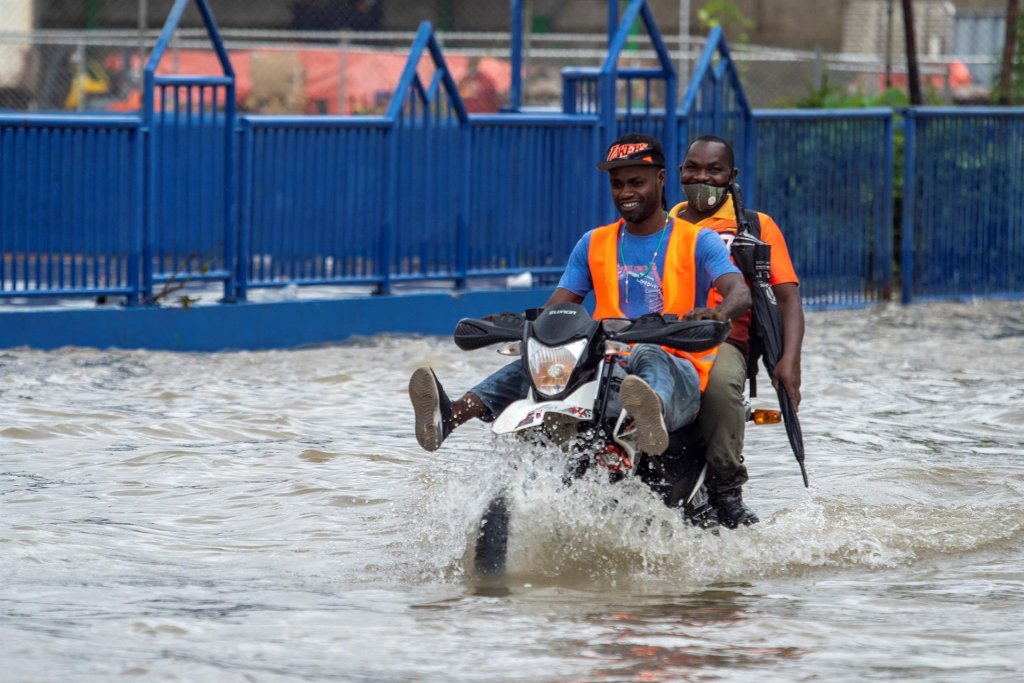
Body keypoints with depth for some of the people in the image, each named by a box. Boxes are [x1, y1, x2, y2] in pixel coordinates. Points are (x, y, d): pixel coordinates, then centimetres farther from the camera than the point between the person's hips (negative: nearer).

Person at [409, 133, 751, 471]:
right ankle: (448, 415, -47)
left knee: (649, 359, -41)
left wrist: (717, 313, -36)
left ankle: (653, 415, -77)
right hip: (608, 366, 4)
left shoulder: (697, 241, 5)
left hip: (678, 370, -4)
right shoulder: (594, 244, 19)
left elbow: (739, 293, -11)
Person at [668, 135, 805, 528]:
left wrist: (789, 360, -11)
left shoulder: (756, 226, 15)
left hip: (721, 340, -3)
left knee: (721, 382, -40)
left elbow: (787, 296, 6)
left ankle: (726, 490, -30)